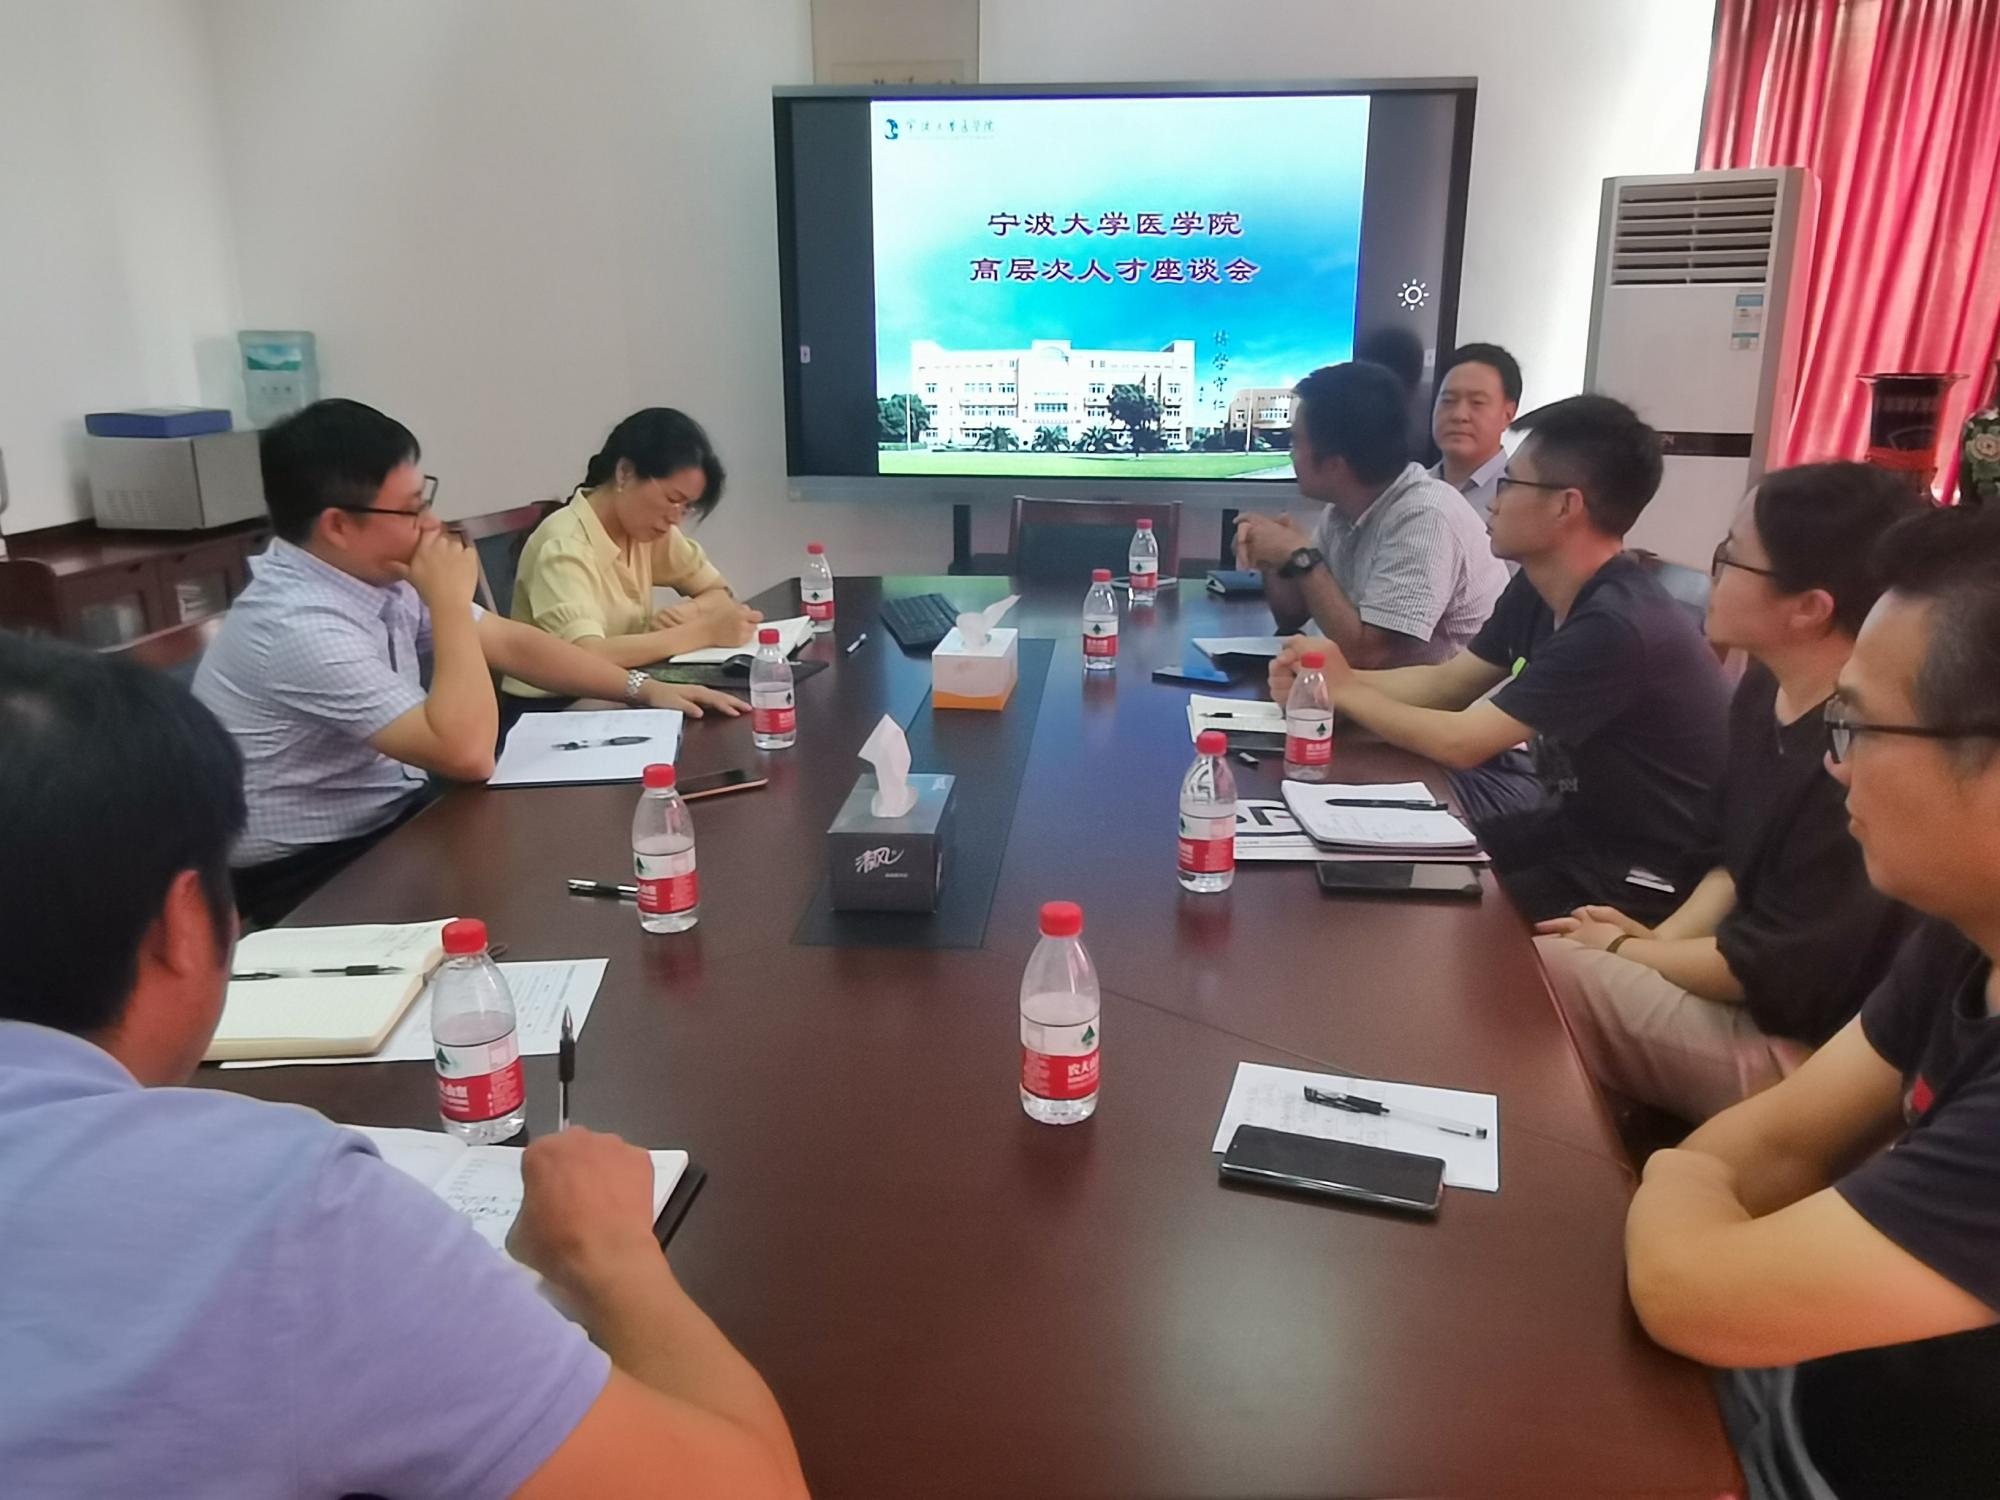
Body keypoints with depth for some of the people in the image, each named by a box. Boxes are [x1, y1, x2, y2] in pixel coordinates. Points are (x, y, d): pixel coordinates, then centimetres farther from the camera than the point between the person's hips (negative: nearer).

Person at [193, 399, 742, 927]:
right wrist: (451, 601, -24)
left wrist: (643, 688, 6)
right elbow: (468, 755, -31)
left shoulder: (376, 575, -1)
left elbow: (509, 643, 9)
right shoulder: (300, 627, -27)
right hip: (314, 876, -7)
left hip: (390, 821, 8)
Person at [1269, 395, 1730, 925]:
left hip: (1642, 879, -8)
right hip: (1576, 817, 8)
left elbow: (1461, 743, -26)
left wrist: (1346, 691, -13)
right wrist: (1329, 677, -10)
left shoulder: (1619, 627, -29)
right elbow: (1445, 684, 6)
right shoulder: (1536, 590, -1)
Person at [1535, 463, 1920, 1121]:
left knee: (1535, 972, -19)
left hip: (1795, 1049, -8)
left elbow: (1777, 974, -23)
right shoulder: (1766, 690, 0)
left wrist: (1622, 949, -10)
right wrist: (1656, 940, -4)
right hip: (1740, 984, 8)